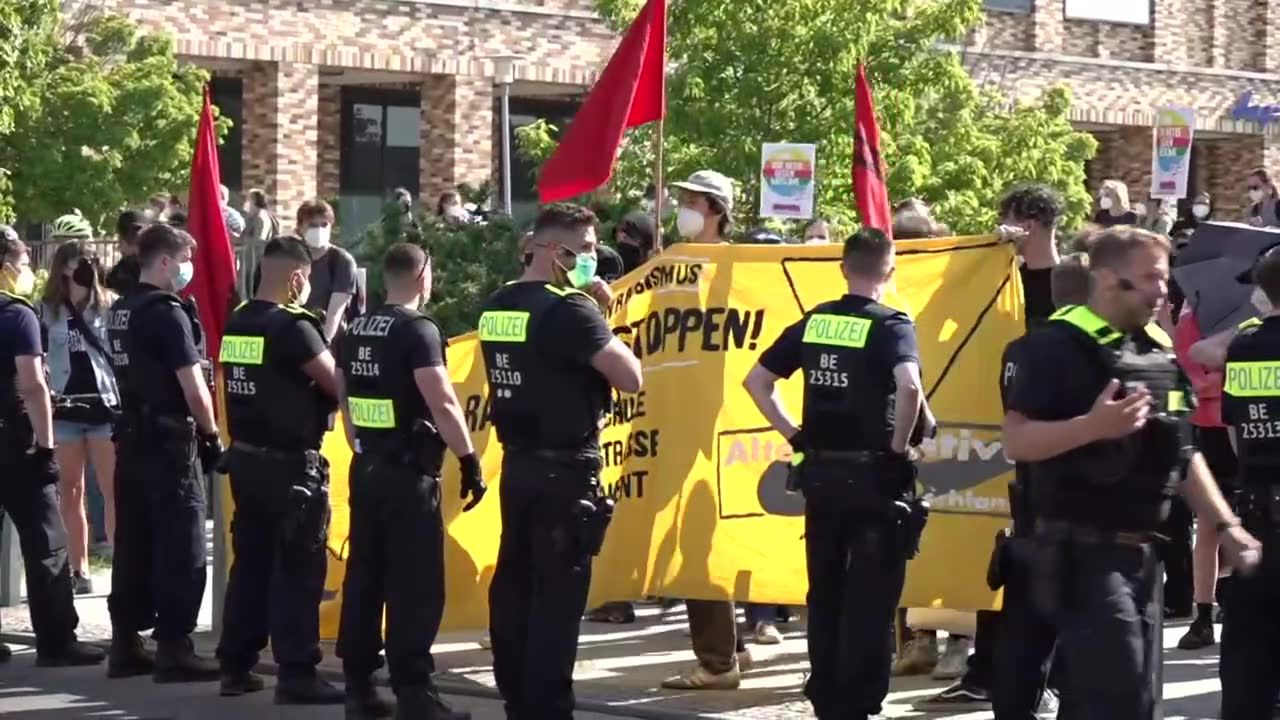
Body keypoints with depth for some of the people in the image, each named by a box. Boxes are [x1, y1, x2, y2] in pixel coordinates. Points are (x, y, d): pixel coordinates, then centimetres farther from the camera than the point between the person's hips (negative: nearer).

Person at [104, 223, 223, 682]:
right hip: (169, 441, -8)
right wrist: (212, 435, -2)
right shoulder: (168, 313, -15)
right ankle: (173, 650, -3)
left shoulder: (119, 313, 11)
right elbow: (194, 389, -16)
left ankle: (125, 645, 14)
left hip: (131, 438, 8)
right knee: (180, 549, -3)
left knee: (133, 544, 11)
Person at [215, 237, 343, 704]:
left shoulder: (236, 324, 7)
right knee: (298, 570, -2)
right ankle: (296, 674, -1)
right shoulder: (293, 326, -16)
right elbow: (337, 385, -14)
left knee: (250, 562, 14)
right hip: (290, 464, -8)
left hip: (245, 457, 8)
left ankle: (236, 666, 17)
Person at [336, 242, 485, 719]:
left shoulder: (356, 331, 10)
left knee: (364, 577, 11)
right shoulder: (419, 330, -13)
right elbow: (442, 404, -18)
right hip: (409, 471, -8)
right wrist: (469, 461, -13)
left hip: (367, 468, 8)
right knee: (416, 586, -5)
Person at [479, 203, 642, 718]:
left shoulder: (496, 307, 9)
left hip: (517, 464, 8)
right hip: (565, 469, -8)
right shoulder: (568, 309, -16)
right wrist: (601, 317, -6)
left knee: (514, 582, 12)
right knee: (558, 593, -4)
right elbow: (630, 377, -19)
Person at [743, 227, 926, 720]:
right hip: (872, 475, -5)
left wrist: (793, 434, 9)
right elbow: (909, 387, -28)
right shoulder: (891, 325, -10)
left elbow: (756, 381, 9)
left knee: (824, 594, 14)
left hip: (819, 473, 5)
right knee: (869, 600, 3)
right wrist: (898, 447, -15)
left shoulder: (812, 322, 5)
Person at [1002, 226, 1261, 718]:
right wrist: (1093, 425, -30)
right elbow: (1015, 442, -18)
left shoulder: (1159, 348, 13)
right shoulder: (1058, 345, -11)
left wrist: (1226, 524, 13)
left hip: (1142, 554, 8)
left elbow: (1182, 452, 20)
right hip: (1085, 554, -8)